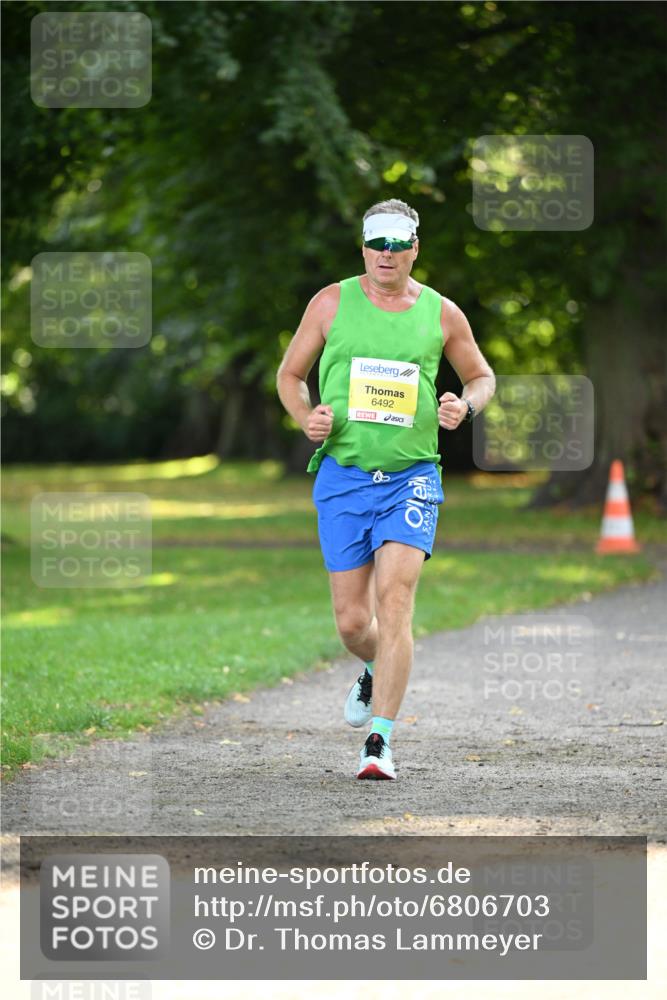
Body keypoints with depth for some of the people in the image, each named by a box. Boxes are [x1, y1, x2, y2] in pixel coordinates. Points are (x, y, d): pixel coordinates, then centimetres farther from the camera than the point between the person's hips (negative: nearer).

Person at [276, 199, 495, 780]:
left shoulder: (442, 314, 4)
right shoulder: (332, 303, 4)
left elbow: (482, 376, 18)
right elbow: (290, 374, 13)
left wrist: (465, 406, -4)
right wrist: (307, 417, -7)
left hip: (412, 476, -1)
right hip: (343, 475, 1)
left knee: (394, 602, -18)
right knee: (352, 621, 2)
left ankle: (380, 742, -16)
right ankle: (378, 674, 39)